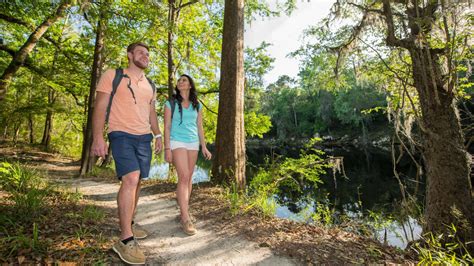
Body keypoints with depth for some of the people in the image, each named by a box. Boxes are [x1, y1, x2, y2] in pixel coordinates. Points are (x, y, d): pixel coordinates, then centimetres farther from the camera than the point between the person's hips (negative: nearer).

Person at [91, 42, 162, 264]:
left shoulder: (149, 85, 19)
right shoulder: (113, 76, 1)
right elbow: (100, 106, -5)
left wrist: (157, 135, 15)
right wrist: (98, 137, -15)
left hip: (144, 137, 6)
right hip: (121, 135, -6)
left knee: (136, 182, 9)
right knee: (130, 179, -20)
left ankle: (128, 224, 25)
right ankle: (126, 240, -12)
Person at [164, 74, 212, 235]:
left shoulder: (197, 105, 11)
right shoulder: (171, 103, 2)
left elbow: (200, 127, 12)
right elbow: (167, 127, -2)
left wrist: (204, 147, 6)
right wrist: (167, 148, -10)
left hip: (193, 143, 4)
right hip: (177, 142, -4)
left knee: (189, 178, 6)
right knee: (183, 177, -15)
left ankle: (184, 210, 19)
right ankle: (185, 218, -11)